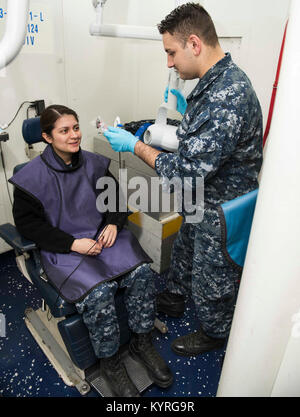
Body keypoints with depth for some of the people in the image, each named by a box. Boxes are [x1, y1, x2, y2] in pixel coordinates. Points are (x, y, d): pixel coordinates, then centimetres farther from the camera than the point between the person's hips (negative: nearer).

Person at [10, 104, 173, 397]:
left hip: (103, 235, 4)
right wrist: (72, 243, -16)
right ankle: (110, 363, -1)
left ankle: (142, 343, 4)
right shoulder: (32, 176, -7)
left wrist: (113, 224, -6)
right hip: (63, 250, -4)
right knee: (98, 291, -28)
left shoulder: (94, 164, 4)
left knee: (141, 271, -20)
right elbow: (26, 222, -5)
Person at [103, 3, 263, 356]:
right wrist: (187, 112, 5)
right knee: (184, 251, 29)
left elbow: (188, 171, -33)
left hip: (221, 214, -9)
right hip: (200, 202, 10)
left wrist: (135, 146, -23)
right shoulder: (213, 81, 1)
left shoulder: (228, 97, -32)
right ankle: (174, 300, 57)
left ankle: (214, 333, 45)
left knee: (212, 278, 15)